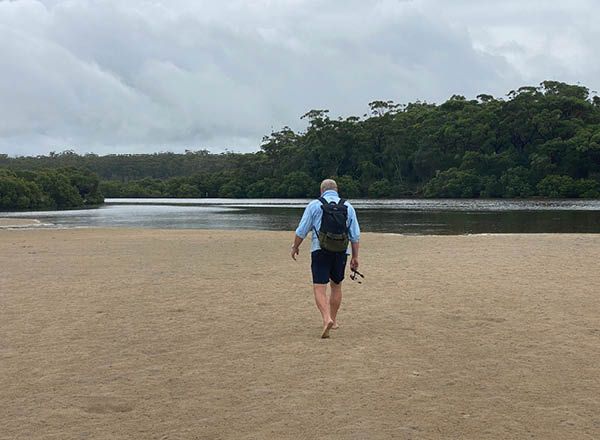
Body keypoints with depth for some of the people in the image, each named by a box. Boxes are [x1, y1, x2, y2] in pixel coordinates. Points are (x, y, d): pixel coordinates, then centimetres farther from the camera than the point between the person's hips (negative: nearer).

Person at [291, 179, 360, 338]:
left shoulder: (314, 205, 1)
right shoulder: (348, 207, 8)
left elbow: (302, 230, 1)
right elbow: (355, 235, 6)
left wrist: (295, 247, 16)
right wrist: (355, 256, 12)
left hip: (320, 250, -3)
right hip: (341, 251, 3)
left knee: (319, 288, -6)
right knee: (336, 286, 19)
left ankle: (327, 319, -27)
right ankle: (333, 320, 27)